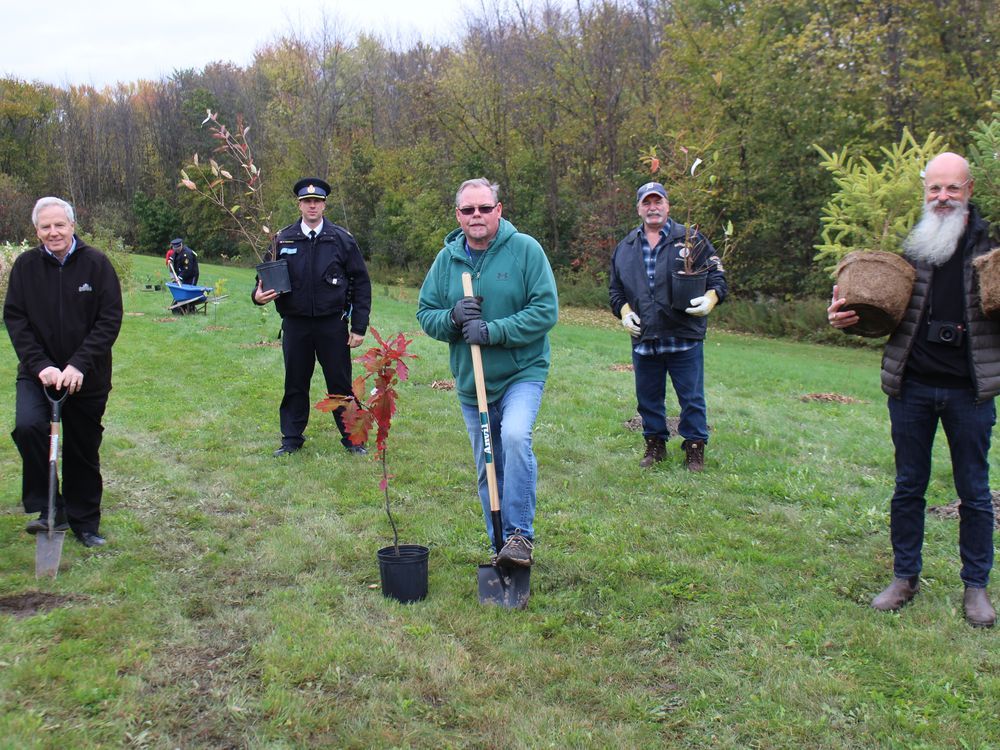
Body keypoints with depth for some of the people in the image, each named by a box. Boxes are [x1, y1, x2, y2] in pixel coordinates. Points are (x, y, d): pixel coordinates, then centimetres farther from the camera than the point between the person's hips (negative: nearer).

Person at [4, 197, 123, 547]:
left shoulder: (96, 263, -8)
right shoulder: (26, 265, -3)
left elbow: (110, 320, -11)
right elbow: (15, 320, -3)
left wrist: (79, 365, -20)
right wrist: (40, 365, -17)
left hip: (87, 377, -1)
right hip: (38, 372, 1)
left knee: (84, 451, 9)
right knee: (28, 427, -25)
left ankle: (85, 523, 27)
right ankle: (49, 508, -9)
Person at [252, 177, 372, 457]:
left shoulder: (342, 239, -1)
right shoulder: (282, 240, 3)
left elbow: (361, 283, 0)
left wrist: (359, 327, -4)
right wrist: (259, 294, -12)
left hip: (333, 325, -2)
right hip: (295, 325, 2)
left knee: (340, 383, 5)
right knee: (295, 384, 11)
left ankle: (352, 438, 18)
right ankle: (292, 439, 24)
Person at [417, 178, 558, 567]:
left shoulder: (525, 249, -9)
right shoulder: (447, 258, 4)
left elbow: (545, 311, -14)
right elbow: (425, 313, 6)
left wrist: (493, 331, -22)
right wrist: (452, 318, -16)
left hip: (521, 373, -4)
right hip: (470, 381, 5)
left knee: (515, 437, -30)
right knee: (487, 469, 12)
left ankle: (520, 534, -17)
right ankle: (500, 546, 28)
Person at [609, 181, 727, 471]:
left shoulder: (692, 240, 1)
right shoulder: (625, 247, 11)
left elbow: (717, 276, 2)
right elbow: (615, 287, 19)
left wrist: (710, 298, -17)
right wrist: (624, 311, 1)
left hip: (684, 338, -3)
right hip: (643, 339, 3)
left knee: (692, 398, 3)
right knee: (648, 398, 12)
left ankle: (695, 448, 16)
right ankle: (655, 444, 28)